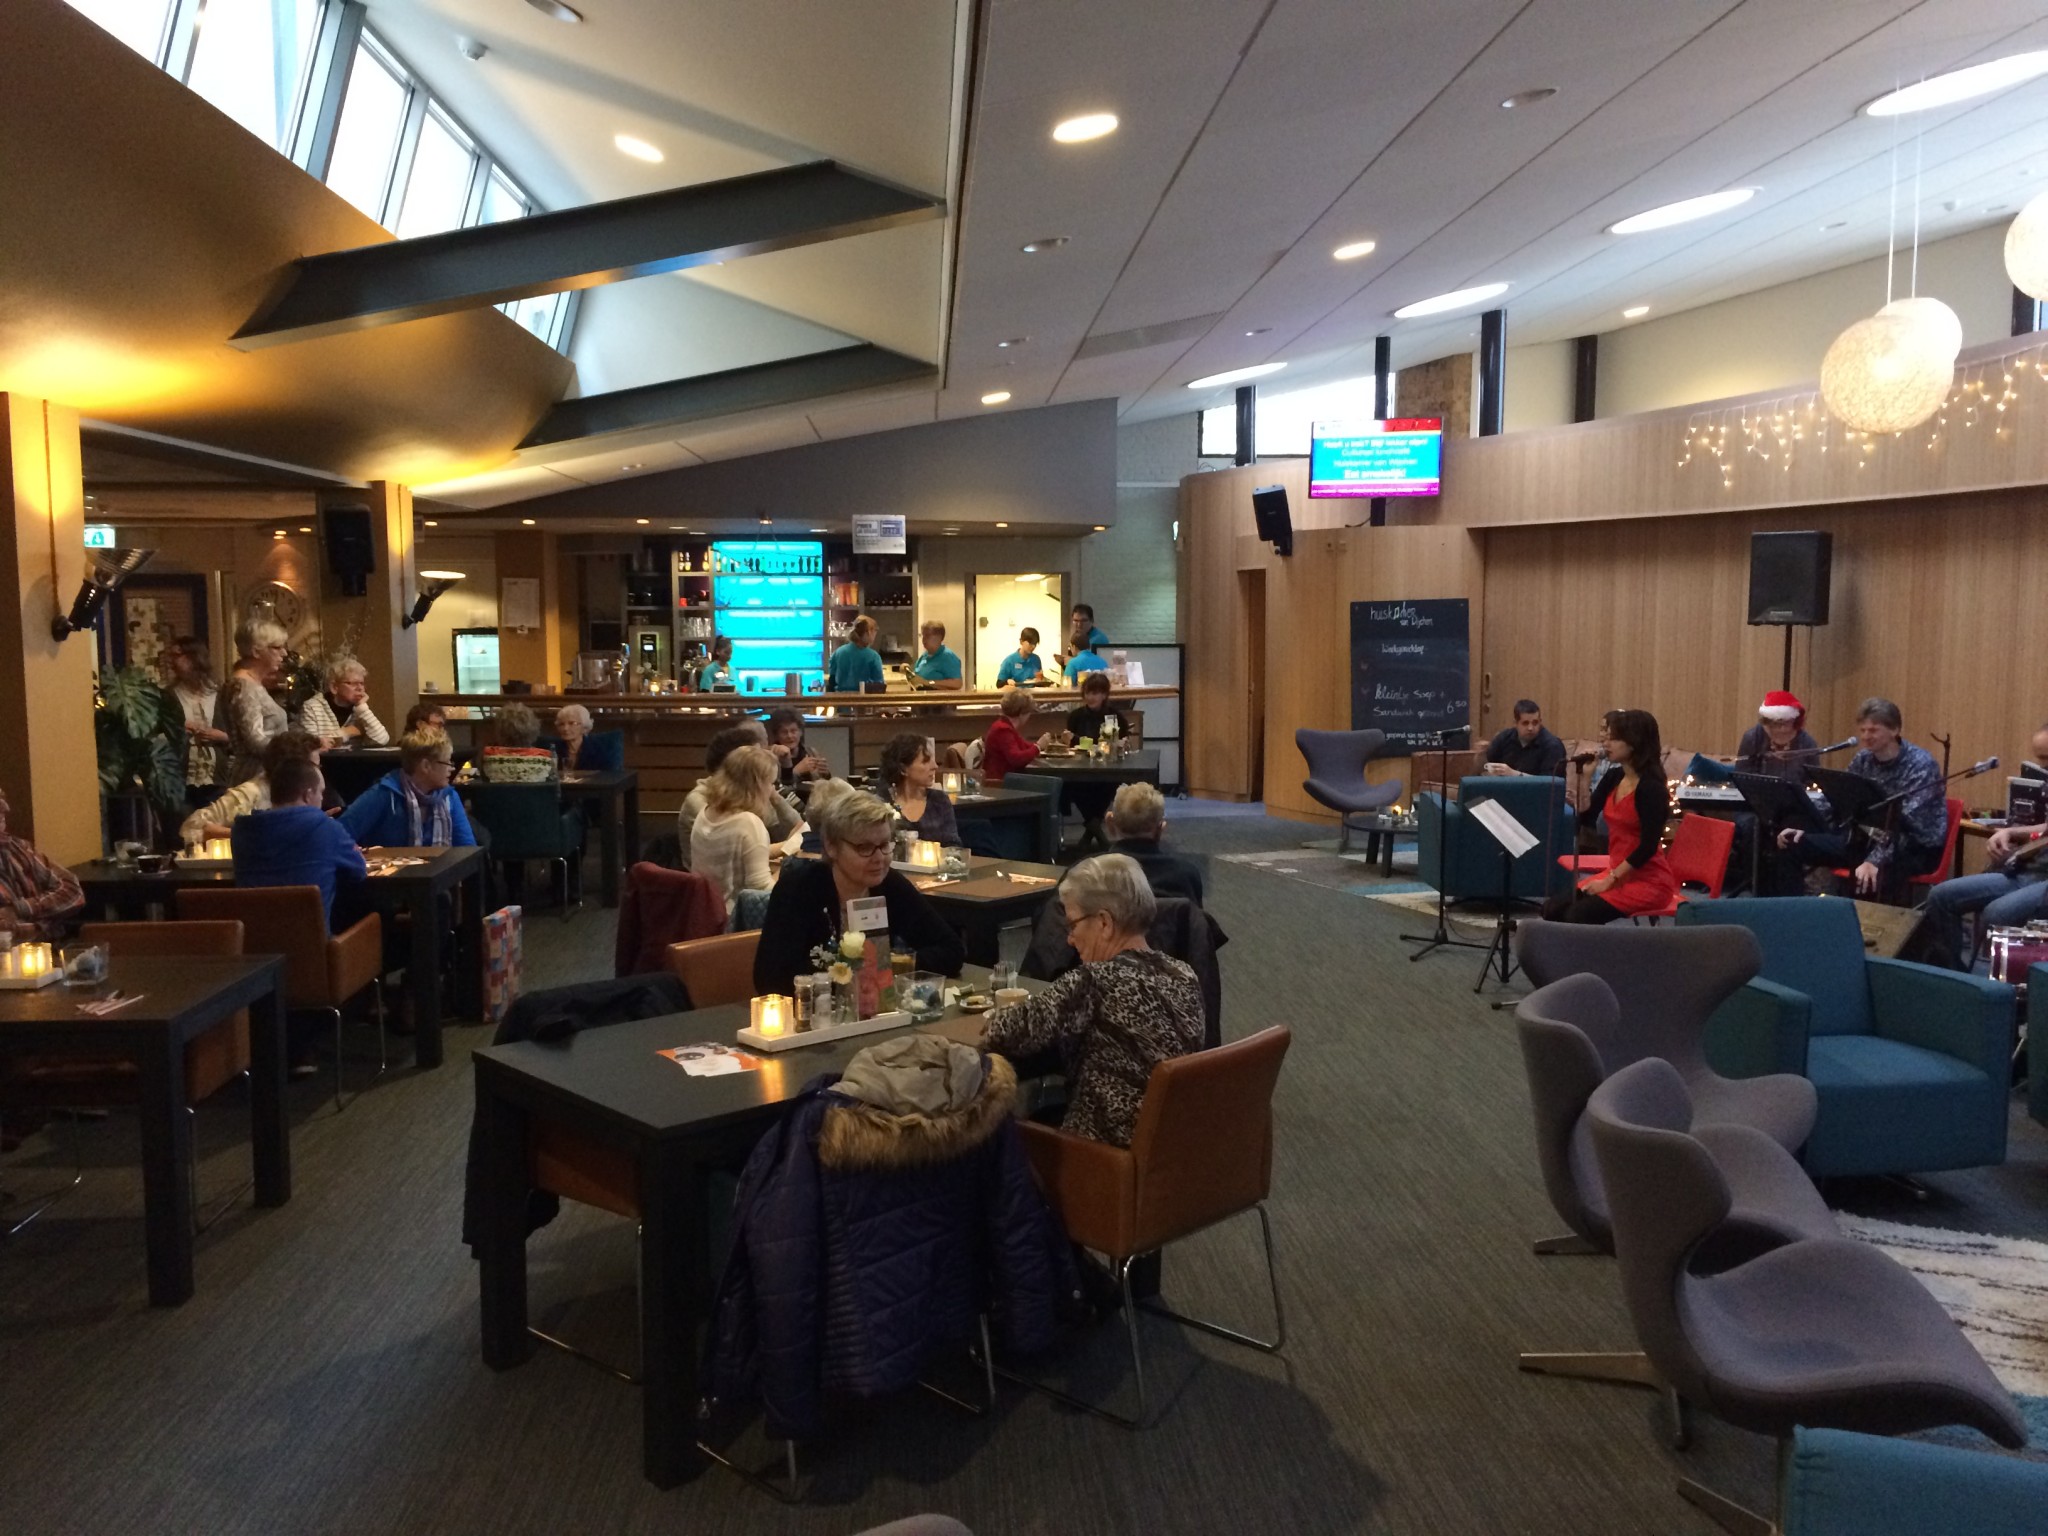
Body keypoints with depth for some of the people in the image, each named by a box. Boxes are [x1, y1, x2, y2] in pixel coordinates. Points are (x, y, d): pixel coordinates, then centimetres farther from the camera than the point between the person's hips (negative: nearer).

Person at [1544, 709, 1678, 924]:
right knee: (1554, 908, -6)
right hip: (1617, 874, 8)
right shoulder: (1613, 778, 6)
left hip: (1649, 881, -8)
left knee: (1579, 914, -24)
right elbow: (1586, 816, 6)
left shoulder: (1651, 787, -18)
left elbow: (1648, 847, -21)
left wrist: (1610, 880, -17)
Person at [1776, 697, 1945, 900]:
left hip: (1918, 846, -6)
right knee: (1794, 843, -7)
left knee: (1868, 876, -39)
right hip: (1871, 837, 7)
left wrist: (1875, 860, -42)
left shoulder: (1920, 764, -17)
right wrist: (1803, 826, -11)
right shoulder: (1863, 759, 2)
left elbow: (1906, 822, -29)